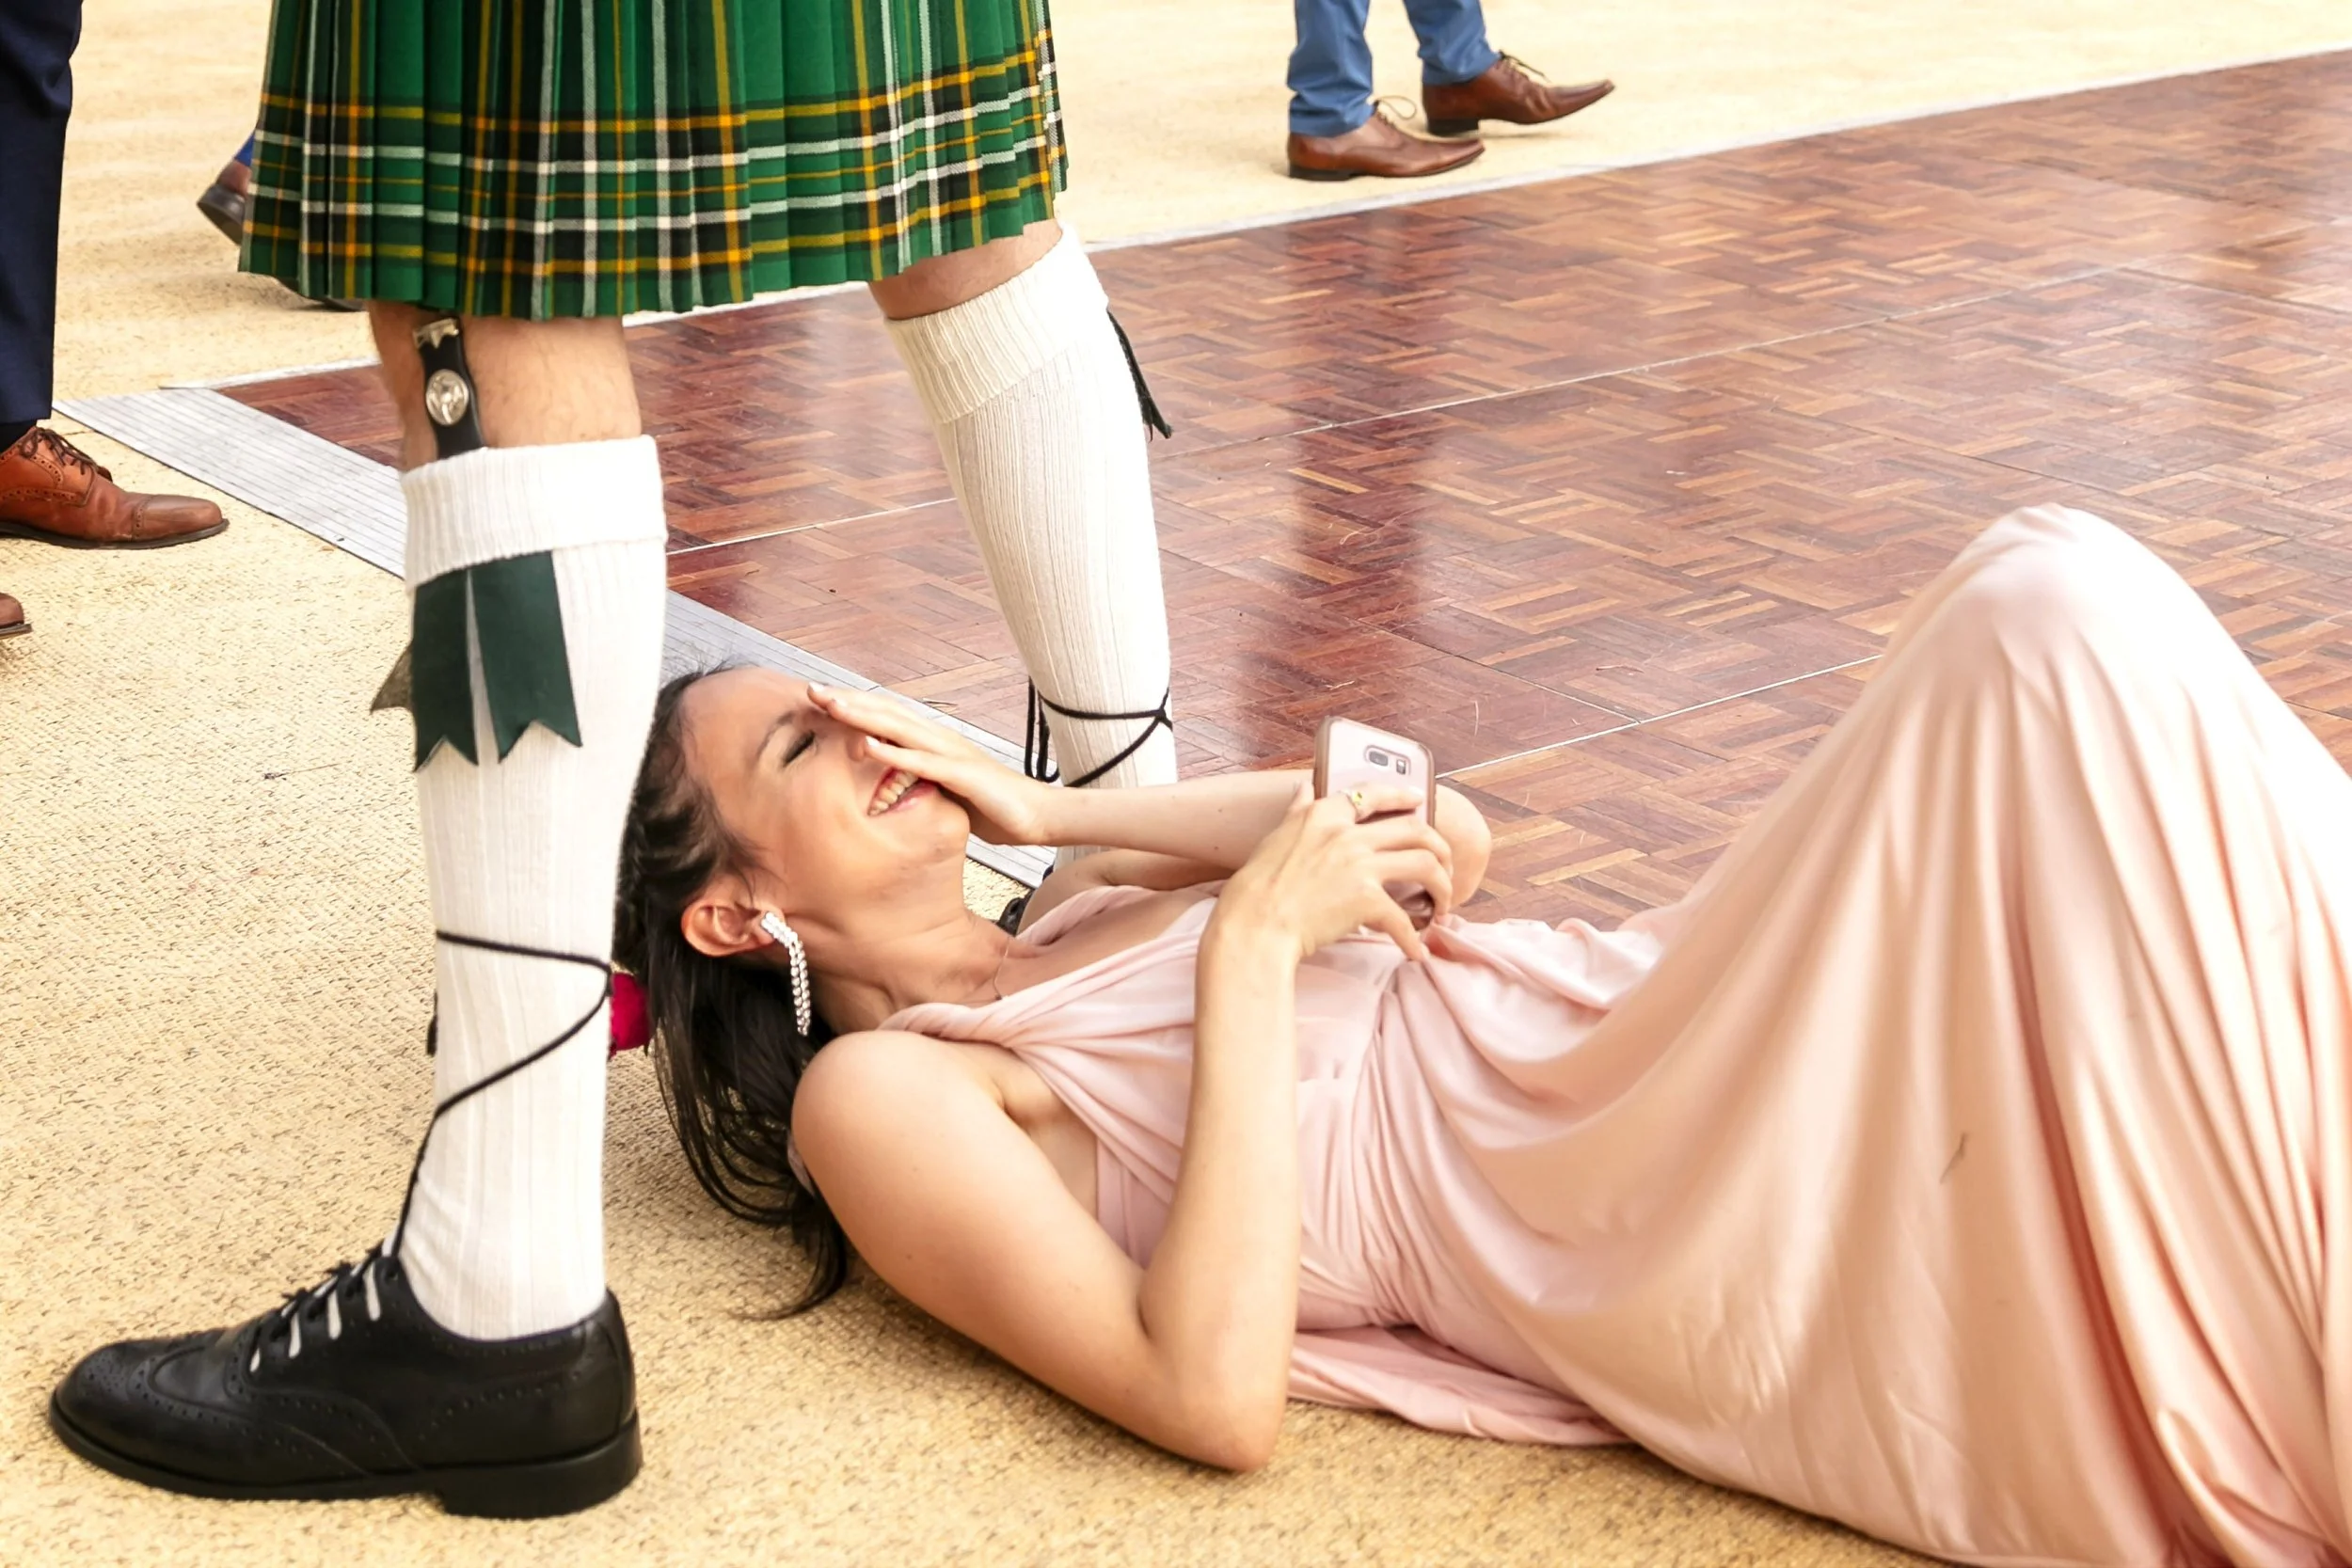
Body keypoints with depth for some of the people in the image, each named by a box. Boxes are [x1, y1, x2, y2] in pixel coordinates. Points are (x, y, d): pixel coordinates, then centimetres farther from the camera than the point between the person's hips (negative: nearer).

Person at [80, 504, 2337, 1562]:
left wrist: (1051, 813, 8)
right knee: (2053, 628, -21)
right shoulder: (883, 1092, 1)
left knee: (2051, 611, -12)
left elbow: (1437, 842, 16)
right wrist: (1258, 941, -11)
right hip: (1641, 1231, -8)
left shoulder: (1077, 924, 25)